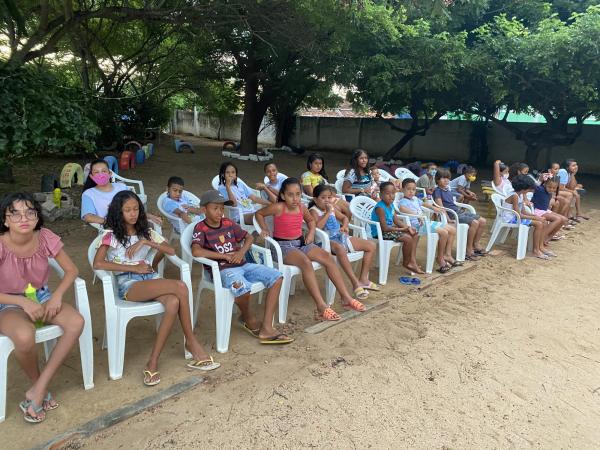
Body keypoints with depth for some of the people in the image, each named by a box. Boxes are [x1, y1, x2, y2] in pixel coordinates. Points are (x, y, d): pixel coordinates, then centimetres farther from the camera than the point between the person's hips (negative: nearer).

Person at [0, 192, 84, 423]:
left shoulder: (45, 238, -13)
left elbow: (71, 270, -4)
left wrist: (56, 296, -19)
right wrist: (23, 302, -27)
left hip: (41, 296, 4)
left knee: (76, 322, -25)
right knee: (25, 336, -36)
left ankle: (39, 390, -13)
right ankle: (37, 384, -2)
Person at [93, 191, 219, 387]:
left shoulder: (146, 231, 18)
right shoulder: (111, 235, 4)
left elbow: (171, 251, 7)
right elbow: (98, 264, -12)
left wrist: (146, 242, -7)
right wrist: (134, 268, -11)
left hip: (149, 277, 5)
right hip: (128, 284, -4)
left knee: (173, 303, -33)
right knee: (180, 287, -31)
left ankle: (153, 362, -23)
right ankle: (191, 342, -18)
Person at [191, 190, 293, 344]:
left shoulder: (229, 223, 13)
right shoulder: (200, 228, -4)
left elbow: (249, 237, 21)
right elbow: (196, 251, -21)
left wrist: (242, 251, -2)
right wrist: (225, 256, -16)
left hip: (243, 264, 7)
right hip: (223, 269, -7)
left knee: (277, 277, -10)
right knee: (243, 288, -39)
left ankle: (266, 328, -13)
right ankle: (249, 320, -2)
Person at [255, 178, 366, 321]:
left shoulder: (302, 207, 3)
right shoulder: (278, 208, -13)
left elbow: (311, 220, 23)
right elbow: (259, 213, 2)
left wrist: (311, 233, 6)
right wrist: (265, 229, -7)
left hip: (301, 243, 6)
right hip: (283, 246, -6)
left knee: (328, 258, -15)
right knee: (306, 263, -36)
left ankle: (346, 298, -11)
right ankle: (321, 307, -38)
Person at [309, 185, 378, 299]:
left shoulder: (332, 209, 16)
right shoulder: (314, 211, -7)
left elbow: (344, 218, 28)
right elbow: (317, 227, -25)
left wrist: (344, 226, 6)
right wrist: (327, 213, -18)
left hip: (340, 236, 8)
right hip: (327, 240, -8)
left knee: (371, 245, 3)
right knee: (340, 249, -45)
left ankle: (363, 278, 4)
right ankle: (356, 283, -38)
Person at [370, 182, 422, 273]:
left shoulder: (391, 205, 6)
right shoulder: (380, 208, -22)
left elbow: (396, 220, 9)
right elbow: (385, 228, -25)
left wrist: (407, 227, -8)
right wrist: (402, 229, -21)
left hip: (390, 229, 10)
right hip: (381, 233, -10)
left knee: (414, 234, 9)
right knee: (407, 238, -21)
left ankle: (412, 259, 7)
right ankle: (406, 263, 0)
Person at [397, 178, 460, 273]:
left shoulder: (415, 199, 20)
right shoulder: (403, 201, -8)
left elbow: (423, 204, 40)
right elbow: (402, 208, -31)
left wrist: (434, 208, 29)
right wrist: (416, 214, -41)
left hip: (426, 222, 10)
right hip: (417, 224, -10)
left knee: (452, 230, 6)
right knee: (443, 233, -24)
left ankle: (447, 255, 9)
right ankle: (440, 258, -9)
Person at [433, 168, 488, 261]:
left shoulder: (448, 190, 21)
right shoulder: (437, 191, -5)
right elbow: (440, 206, -15)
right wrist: (448, 218, -23)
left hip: (459, 211, 9)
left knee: (482, 221, 0)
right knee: (474, 223, -26)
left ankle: (475, 245, 11)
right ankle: (469, 250, -16)